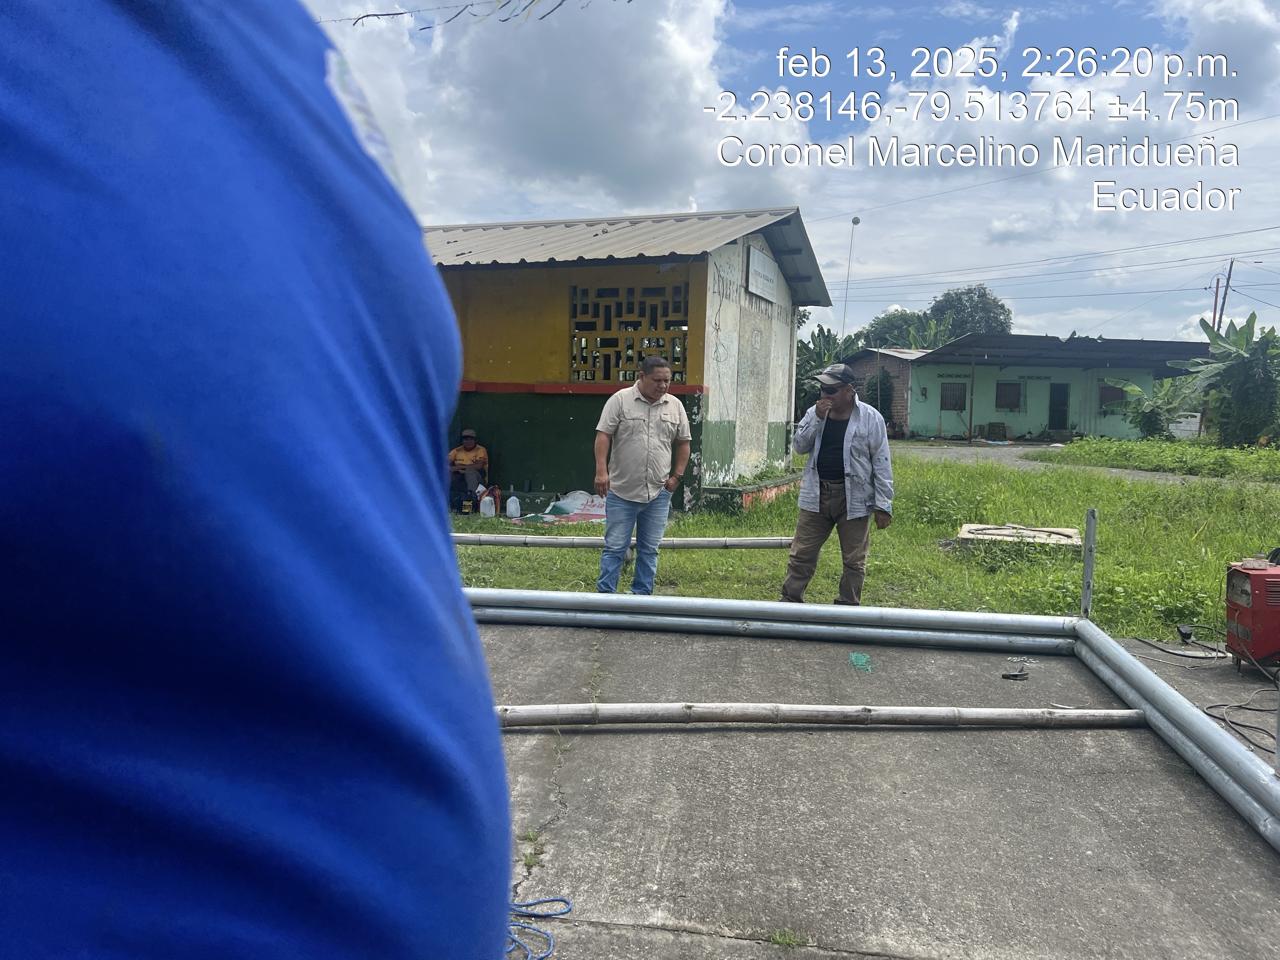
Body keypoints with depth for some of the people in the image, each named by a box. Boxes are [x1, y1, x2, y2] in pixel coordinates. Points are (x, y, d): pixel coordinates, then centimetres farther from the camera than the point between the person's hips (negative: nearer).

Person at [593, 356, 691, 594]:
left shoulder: (675, 406, 8)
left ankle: (642, 596, 19)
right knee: (615, 547, 0)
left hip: (659, 493, 4)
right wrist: (601, 471, -19)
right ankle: (605, 595, 6)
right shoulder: (620, 400, -4)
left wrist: (677, 476, 7)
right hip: (621, 491, -4)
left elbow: (683, 442, 15)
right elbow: (603, 435, -9)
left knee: (649, 549, 9)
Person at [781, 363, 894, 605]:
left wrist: (883, 505, -9)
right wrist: (817, 419, -12)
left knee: (854, 561, 7)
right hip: (816, 496, 3)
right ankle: (790, 600, 18)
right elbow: (799, 446, 0)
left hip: (854, 499, -3)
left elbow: (882, 464, -5)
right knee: (801, 554, 7)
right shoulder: (815, 412, 6)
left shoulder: (870, 418, -6)